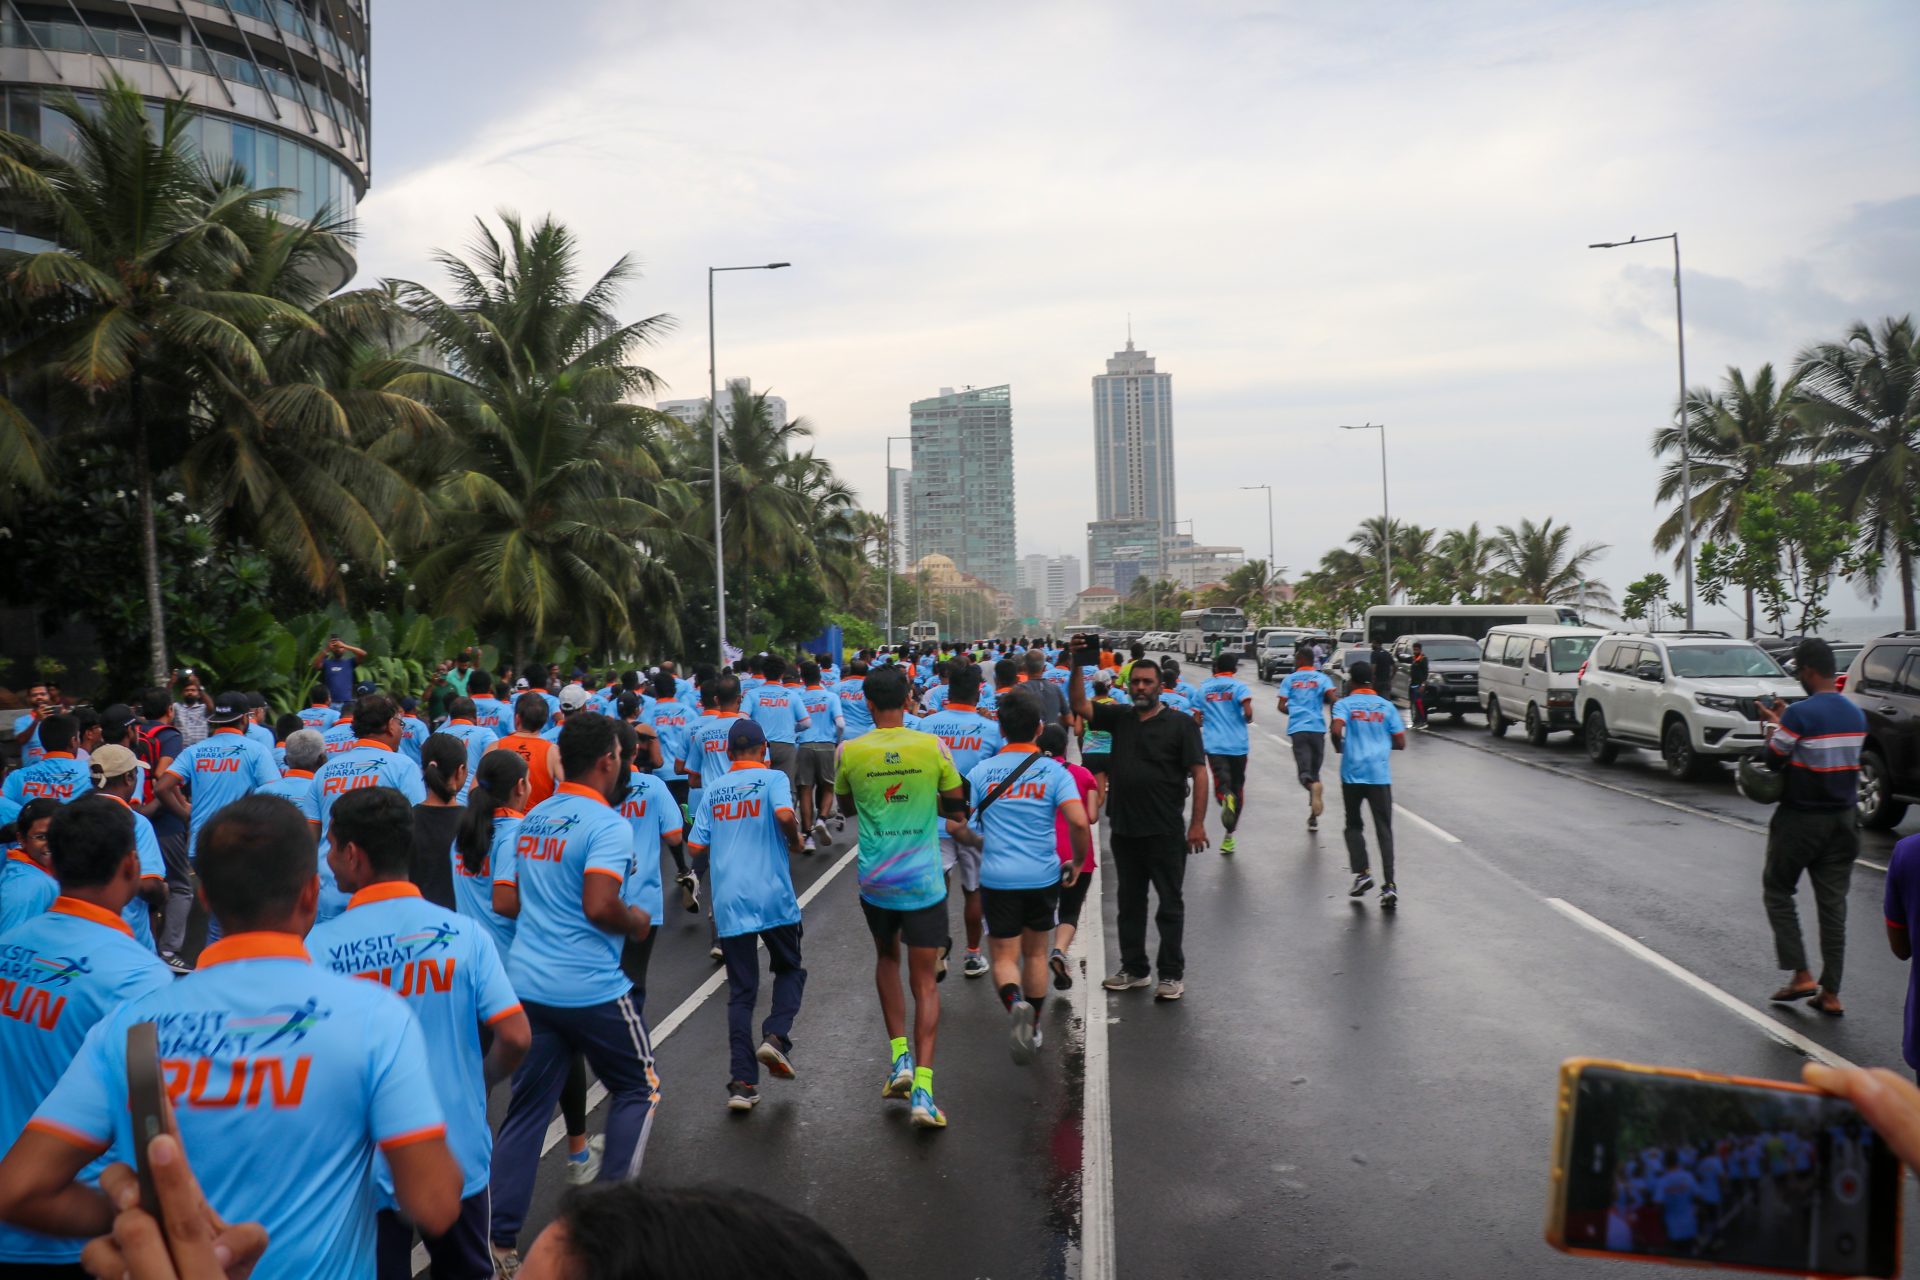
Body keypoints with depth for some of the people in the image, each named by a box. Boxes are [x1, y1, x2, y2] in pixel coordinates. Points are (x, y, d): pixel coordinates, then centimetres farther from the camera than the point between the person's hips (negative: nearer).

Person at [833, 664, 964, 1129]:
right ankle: (921, 1088, -3)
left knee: (886, 957, 26)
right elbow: (955, 807, 6)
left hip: (874, 881, 1)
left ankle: (899, 1056, 19)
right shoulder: (932, 746, -7)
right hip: (924, 880, -1)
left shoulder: (849, 751, -5)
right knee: (925, 982, 4)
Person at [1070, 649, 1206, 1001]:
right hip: (1125, 829, 5)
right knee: (1130, 902, 15)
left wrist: (1198, 823, -14)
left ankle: (1172, 974, 15)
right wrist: (1077, 666, -11)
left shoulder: (1180, 723, -6)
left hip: (1165, 832, -5)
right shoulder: (1120, 717, 8)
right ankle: (1134, 969, 28)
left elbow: (1199, 773, -9)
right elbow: (1080, 705, 2)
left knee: (1170, 903, 5)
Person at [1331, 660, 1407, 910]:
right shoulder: (1387, 706, 9)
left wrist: (1339, 747, 3)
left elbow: (1337, 730, -17)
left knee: (1354, 825, 16)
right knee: (1384, 830, 1)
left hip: (1352, 773, -1)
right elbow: (1401, 743, 7)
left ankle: (1362, 873, 4)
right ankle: (1389, 885, -8)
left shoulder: (1344, 704, 1)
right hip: (1381, 775, 1)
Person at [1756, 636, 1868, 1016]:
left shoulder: (1800, 713, -18)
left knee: (1778, 892, 11)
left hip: (1801, 819, -6)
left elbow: (1772, 760, -14)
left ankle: (1800, 974, 4)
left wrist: (1773, 725, 3)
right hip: (1842, 819, 6)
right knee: (1833, 903, 9)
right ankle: (1830, 993, 12)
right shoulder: (1856, 715, 5)